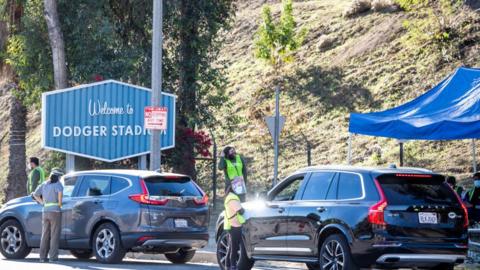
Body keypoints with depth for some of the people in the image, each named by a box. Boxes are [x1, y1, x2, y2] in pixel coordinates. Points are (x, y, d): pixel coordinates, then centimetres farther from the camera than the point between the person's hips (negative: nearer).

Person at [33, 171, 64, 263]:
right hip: (55, 211, -5)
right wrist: (60, 203, -13)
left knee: (45, 235, 9)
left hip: (45, 212, 6)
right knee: (54, 235, -2)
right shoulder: (57, 184, -6)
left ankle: (43, 257, 7)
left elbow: (35, 194, 19)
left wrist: (42, 203, 15)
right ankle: (53, 257, -6)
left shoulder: (44, 185, 12)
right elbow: (60, 192, -27)